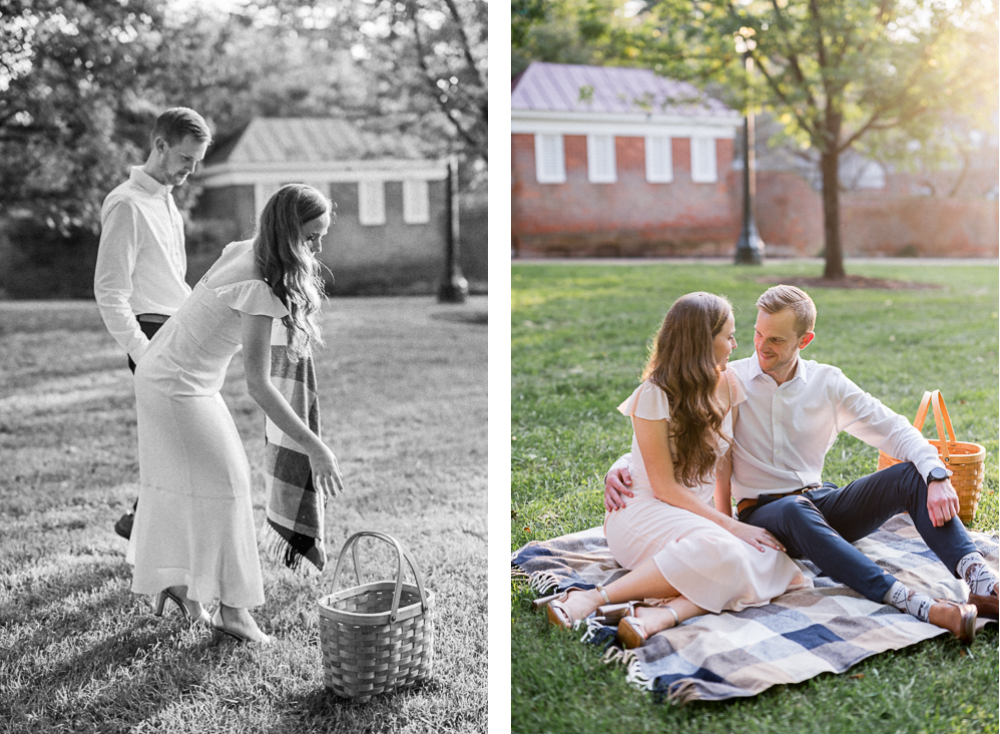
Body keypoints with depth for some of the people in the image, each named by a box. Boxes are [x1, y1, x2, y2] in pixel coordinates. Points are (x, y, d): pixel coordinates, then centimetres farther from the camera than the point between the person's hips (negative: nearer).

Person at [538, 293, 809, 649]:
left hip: (695, 514, 6)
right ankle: (592, 598, -35)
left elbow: (725, 460, 11)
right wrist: (731, 527, -20)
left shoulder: (728, 386, 4)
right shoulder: (655, 396, -15)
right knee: (721, 551, -37)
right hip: (642, 513, -6)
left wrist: (727, 519, -1)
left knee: (773, 562, -23)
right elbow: (665, 487, -16)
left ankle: (663, 614, -40)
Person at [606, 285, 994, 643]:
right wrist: (619, 468, -20)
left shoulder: (827, 384, 6)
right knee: (796, 510, -40)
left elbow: (894, 430, 1)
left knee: (911, 475, -20)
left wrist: (937, 476, -17)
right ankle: (910, 602, -51)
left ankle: (981, 581, -38)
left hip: (822, 503, 4)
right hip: (762, 513, -3)